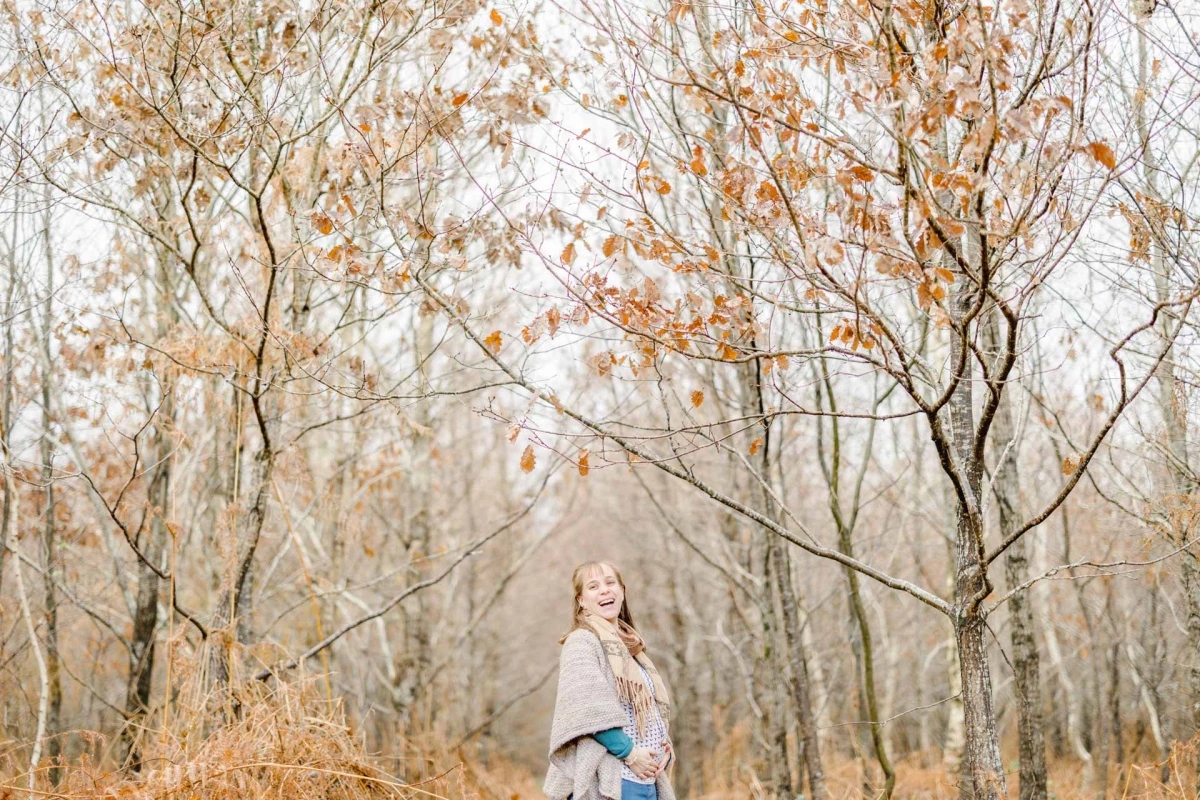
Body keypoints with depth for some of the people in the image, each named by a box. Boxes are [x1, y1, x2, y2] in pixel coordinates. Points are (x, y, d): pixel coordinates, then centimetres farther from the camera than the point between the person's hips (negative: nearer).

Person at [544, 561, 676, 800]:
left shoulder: (633, 648, 20)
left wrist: (664, 749, 3)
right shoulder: (582, 642, -4)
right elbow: (589, 708, -17)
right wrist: (629, 753, -18)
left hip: (647, 779, 8)